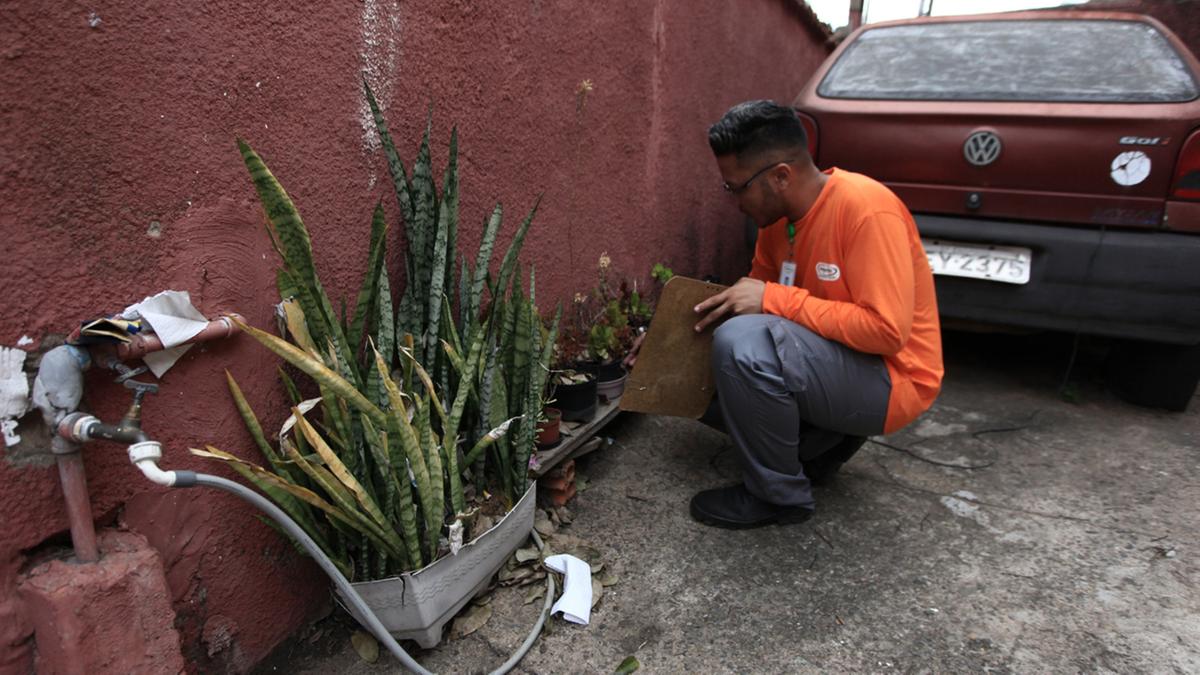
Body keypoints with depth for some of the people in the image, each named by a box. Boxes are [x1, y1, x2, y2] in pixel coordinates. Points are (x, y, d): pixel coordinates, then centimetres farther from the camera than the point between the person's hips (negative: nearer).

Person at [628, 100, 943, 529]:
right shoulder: (778, 218, 1)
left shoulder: (867, 209, -23)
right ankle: (830, 438, 11)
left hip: (892, 380, -8)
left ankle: (779, 496, -10)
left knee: (743, 344, -31)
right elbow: (752, 297, 11)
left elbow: (888, 330, -27)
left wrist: (775, 299, -27)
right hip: (829, 362, 8)